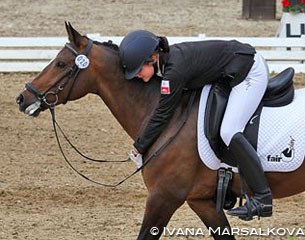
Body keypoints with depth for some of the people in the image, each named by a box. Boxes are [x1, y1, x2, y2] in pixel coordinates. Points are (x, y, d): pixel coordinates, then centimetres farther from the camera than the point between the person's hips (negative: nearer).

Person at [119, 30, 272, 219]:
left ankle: (263, 198, -20)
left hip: (251, 73, -11)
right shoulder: (165, 59, 0)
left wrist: (138, 149, -9)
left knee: (229, 132, -19)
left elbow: (162, 115, -20)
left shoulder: (174, 71, -28)